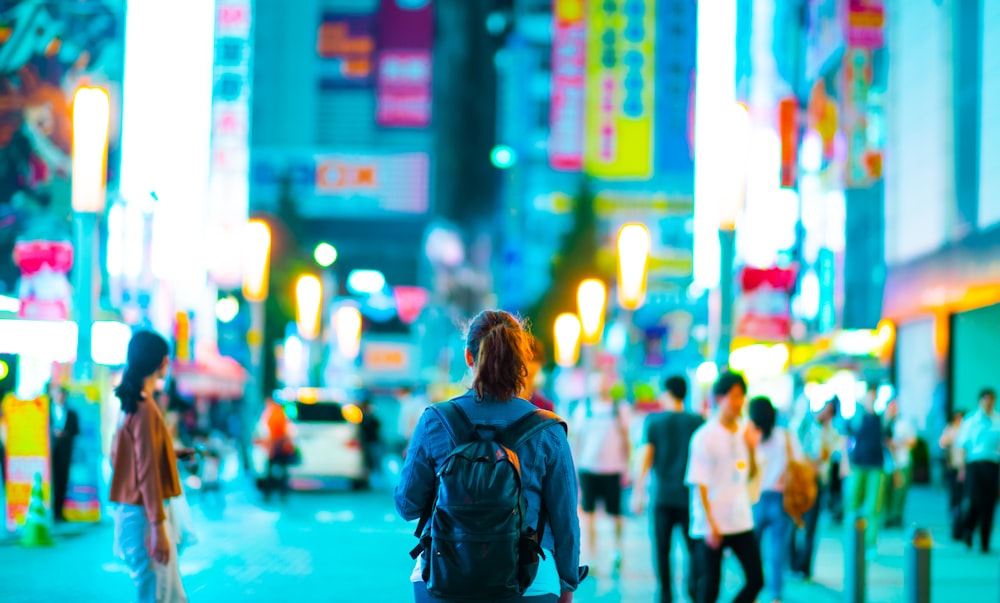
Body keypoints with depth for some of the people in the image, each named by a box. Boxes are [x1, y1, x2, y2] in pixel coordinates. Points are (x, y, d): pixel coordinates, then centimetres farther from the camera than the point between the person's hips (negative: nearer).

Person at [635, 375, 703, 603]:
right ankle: (693, 585, -12)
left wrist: (638, 492, 3)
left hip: (662, 494, 0)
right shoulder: (697, 421, 0)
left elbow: (646, 457, -3)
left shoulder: (654, 421, -1)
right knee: (693, 546, 8)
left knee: (662, 548, 6)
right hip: (689, 494, 0)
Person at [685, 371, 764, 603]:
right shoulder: (705, 436, -10)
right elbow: (699, 484, -11)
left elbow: (750, 476, 13)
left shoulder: (744, 432, 7)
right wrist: (710, 525, -16)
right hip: (712, 525, -6)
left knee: (756, 579, 2)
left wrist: (752, 448, -4)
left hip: (741, 521, 6)